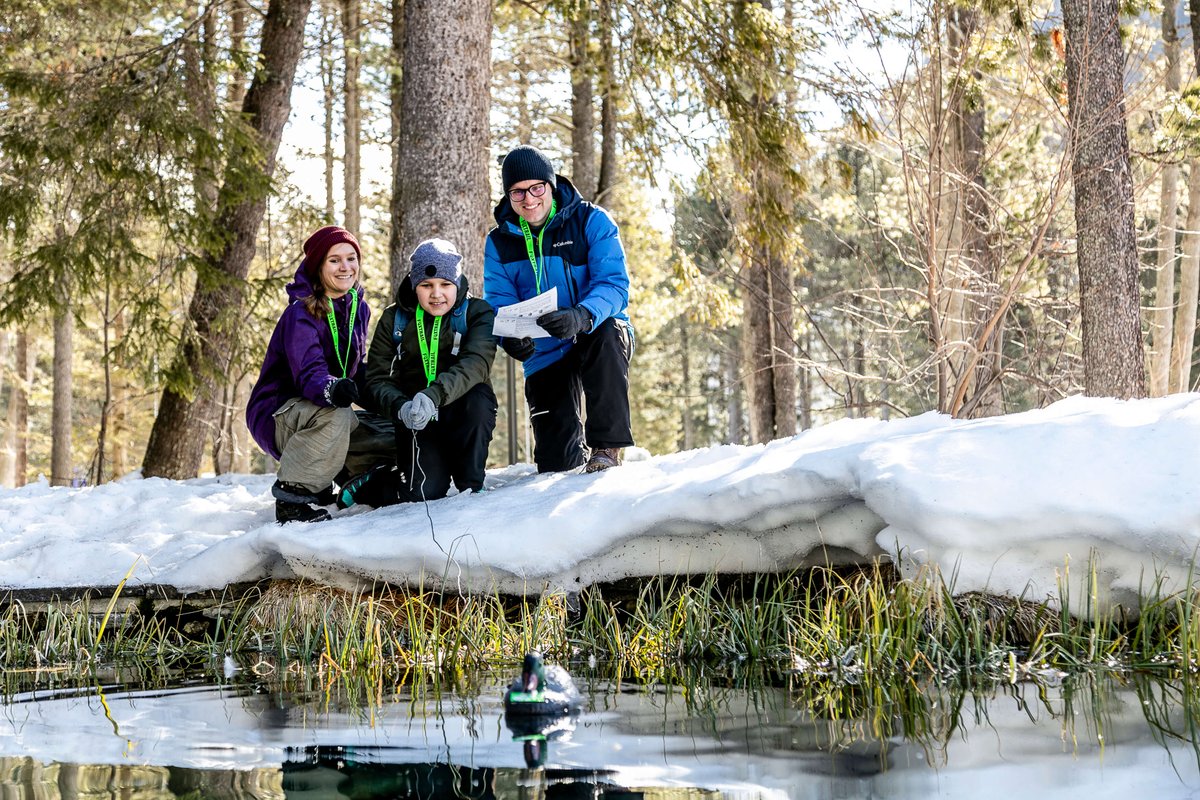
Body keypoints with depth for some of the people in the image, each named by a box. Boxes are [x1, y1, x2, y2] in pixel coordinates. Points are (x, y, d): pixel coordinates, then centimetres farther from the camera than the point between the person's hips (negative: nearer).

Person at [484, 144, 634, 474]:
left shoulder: (591, 221, -11)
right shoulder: (499, 242, -1)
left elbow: (614, 284, -21)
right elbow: (499, 301, -6)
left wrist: (582, 317, -43)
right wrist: (509, 336, -31)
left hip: (598, 335, -2)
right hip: (545, 354, 2)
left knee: (606, 334, -40)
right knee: (555, 463, -5)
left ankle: (606, 446, -25)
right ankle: (576, 447, 36)